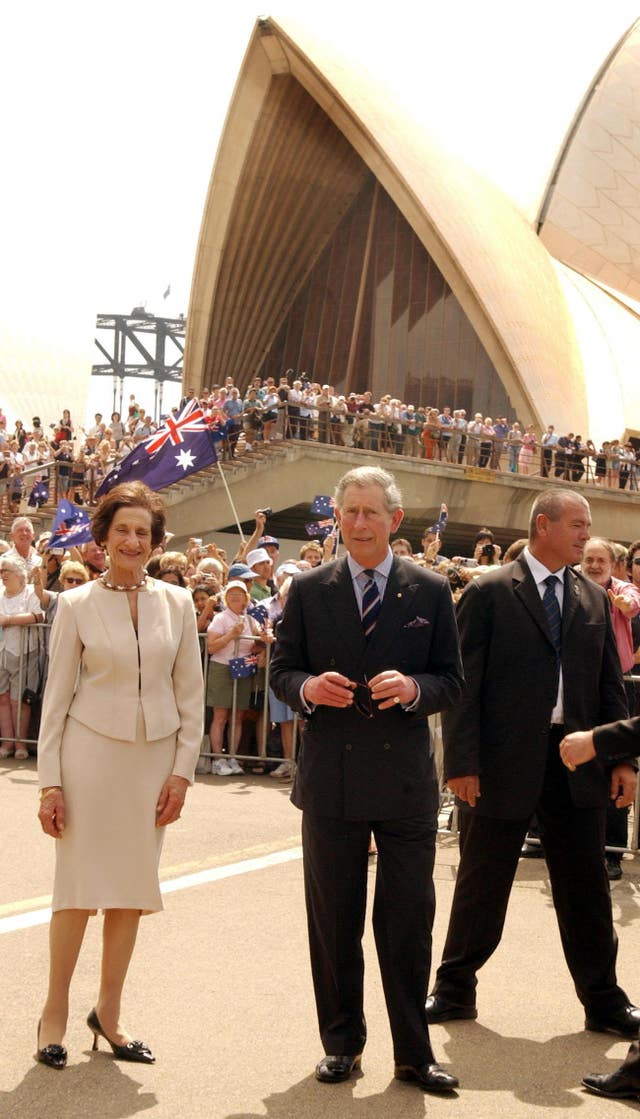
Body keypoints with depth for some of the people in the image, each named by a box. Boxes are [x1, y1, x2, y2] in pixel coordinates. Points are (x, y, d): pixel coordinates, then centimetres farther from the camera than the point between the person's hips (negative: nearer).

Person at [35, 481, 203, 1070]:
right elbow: (57, 696, -1)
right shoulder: (76, 605, -2)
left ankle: (109, 1012, 19)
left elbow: (191, 694, 6)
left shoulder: (176, 603, 4)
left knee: (132, 887, 7)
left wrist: (183, 770, 0)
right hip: (91, 750, -2)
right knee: (80, 884, 0)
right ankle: (56, 1011, 13)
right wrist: (50, 782, -5)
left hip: (155, 756, 3)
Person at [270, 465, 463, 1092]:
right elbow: (280, 671, 6)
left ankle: (413, 1053, 18)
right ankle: (341, 1043, 25)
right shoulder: (308, 591, 4)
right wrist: (308, 687, -16)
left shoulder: (431, 592, 3)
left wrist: (414, 688, -17)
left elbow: (452, 681, 4)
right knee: (333, 921, 11)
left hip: (406, 782, 0)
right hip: (330, 781, 1)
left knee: (408, 921, 6)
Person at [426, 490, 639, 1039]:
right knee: (482, 884, 9)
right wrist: (462, 763, -13)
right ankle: (455, 990, 25)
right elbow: (463, 683, -7)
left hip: (576, 762, 4)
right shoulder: (489, 593, -5)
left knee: (586, 888, 9)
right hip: (504, 762, -4)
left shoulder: (594, 598, 10)